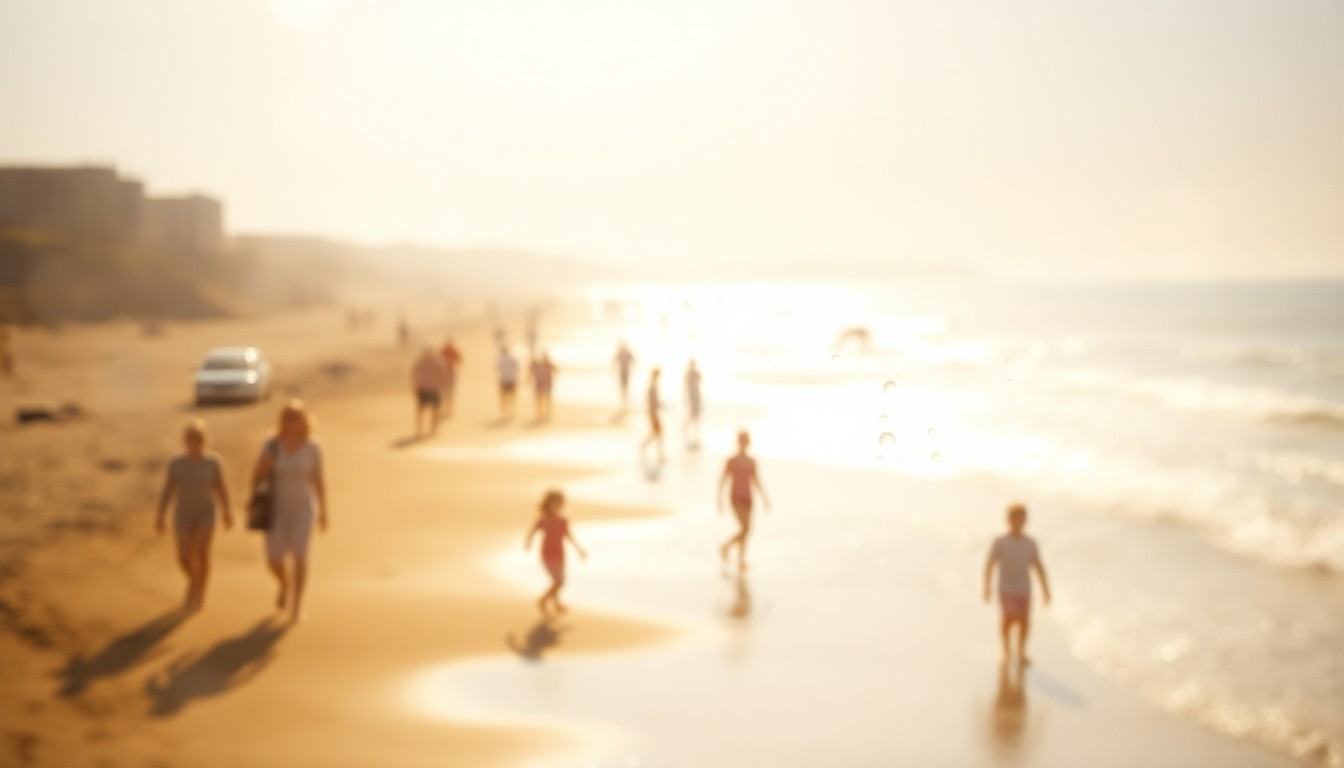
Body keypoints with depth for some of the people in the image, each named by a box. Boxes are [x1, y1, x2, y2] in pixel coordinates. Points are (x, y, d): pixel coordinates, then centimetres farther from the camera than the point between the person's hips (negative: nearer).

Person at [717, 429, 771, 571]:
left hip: (747, 498, 5)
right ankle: (726, 546, 7)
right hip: (736, 498, -5)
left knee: (747, 530, 5)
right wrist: (719, 500, -7)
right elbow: (723, 480, -4)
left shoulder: (752, 462, 8)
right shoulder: (731, 461, -6)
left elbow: (756, 481, 12)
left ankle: (741, 561, 18)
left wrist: (764, 498, 5)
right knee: (745, 528, -17)